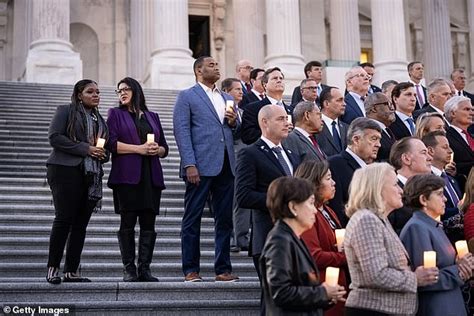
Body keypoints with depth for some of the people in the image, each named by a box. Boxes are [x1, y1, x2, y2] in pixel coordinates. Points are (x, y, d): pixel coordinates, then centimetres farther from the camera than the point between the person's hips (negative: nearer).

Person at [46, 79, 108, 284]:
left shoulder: (99, 119, 22)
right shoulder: (65, 111, 4)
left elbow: (104, 148, 27)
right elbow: (54, 137, -9)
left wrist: (102, 153, 1)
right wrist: (85, 149, -14)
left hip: (91, 175, 6)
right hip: (66, 171, -6)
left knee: (81, 223, 2)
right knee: (64, 218, -9)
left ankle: (71, 271, 5)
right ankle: (53, 268, -2)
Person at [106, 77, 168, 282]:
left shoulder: (152, 117, 21)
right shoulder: (116, 114, 10)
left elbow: (165, 148, 18)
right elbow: (112, 144, -4)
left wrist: (157, 149, -5)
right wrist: (139, 149, -11)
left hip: (151, 176, 3)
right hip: (127, 176, -3)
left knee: (148, 224, 0)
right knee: (128, 223, -3)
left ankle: (144, 269, 3)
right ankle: (129, 269, 1)